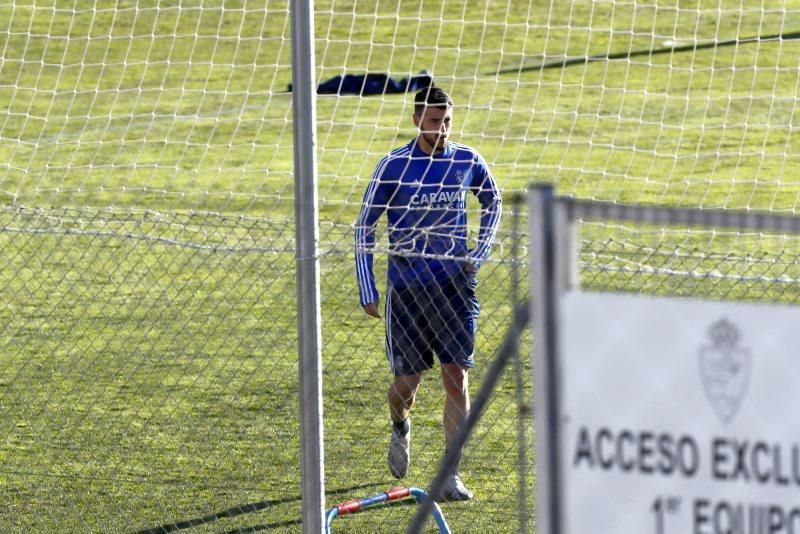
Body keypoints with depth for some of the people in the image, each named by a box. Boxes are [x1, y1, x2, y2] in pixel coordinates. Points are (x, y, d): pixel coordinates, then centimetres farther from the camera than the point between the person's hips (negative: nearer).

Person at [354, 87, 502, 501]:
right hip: (406, 287, -1)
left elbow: (492, 202, 20)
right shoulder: (394, 166, -8)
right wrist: (367, 291, -6)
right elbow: (364, 227, -2)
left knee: (456, 377, -8)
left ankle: (452, 475, -3)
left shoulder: (468, 162, 0)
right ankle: (400, 429, 42)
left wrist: (480, 254, 9)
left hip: (454, 283, 1)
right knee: (407, 381, 6)